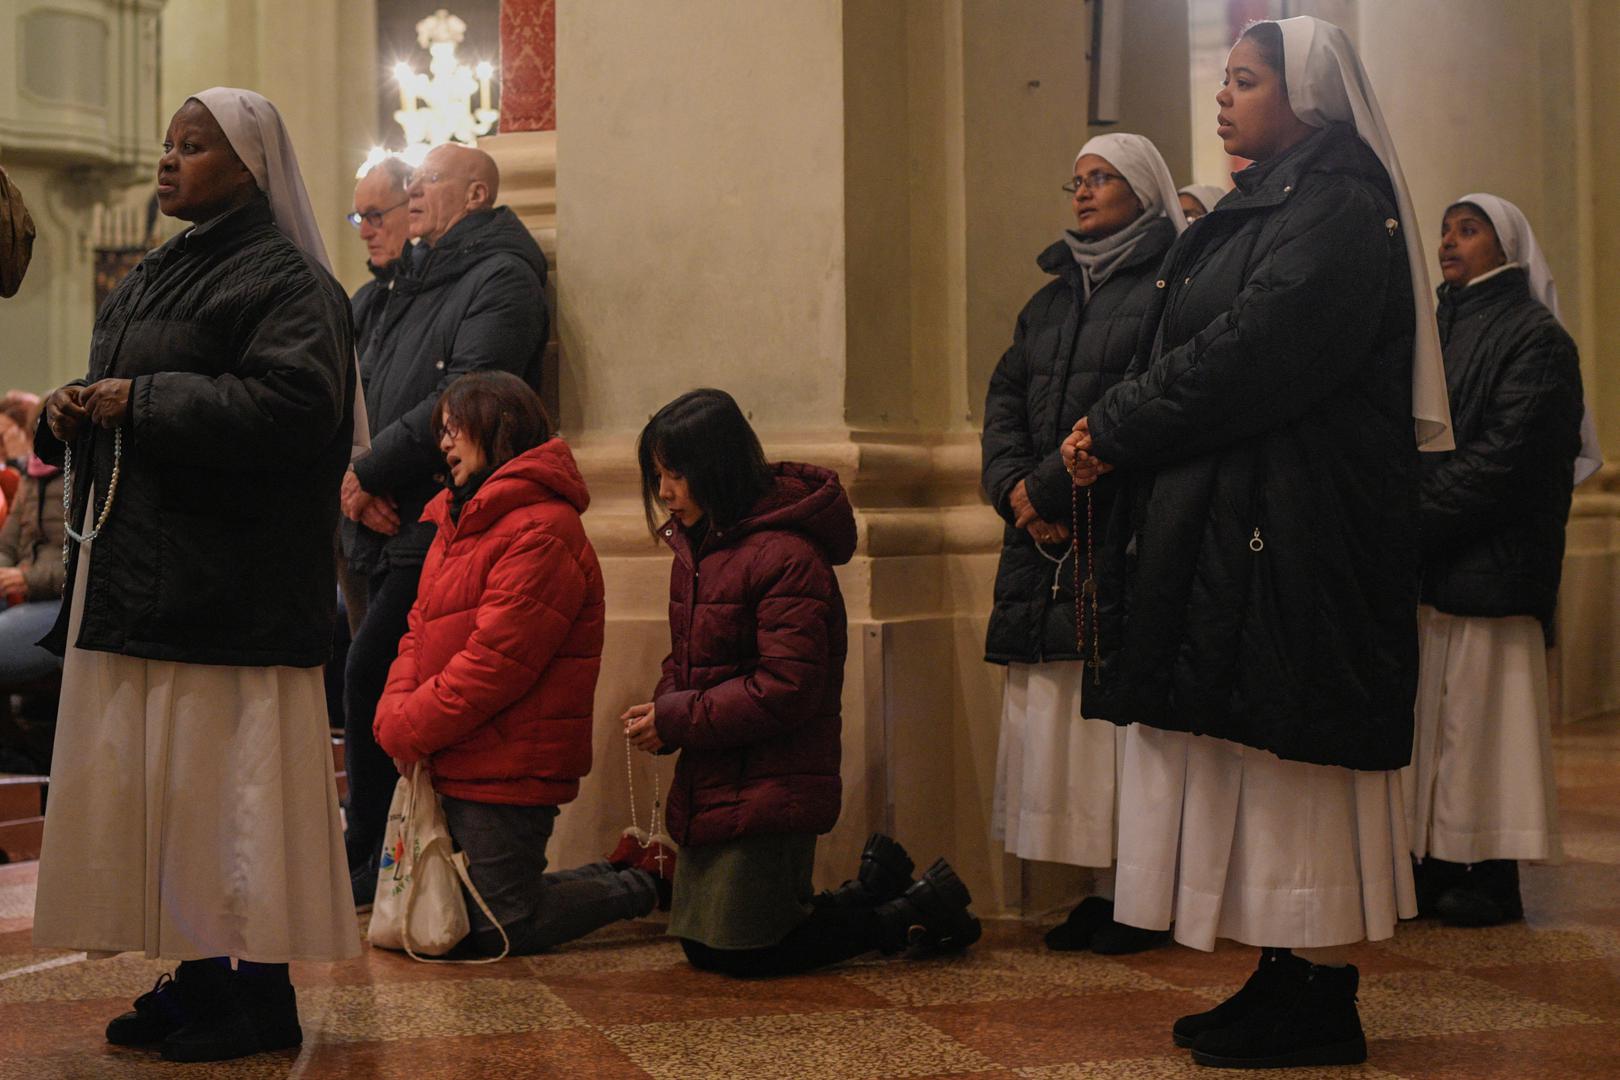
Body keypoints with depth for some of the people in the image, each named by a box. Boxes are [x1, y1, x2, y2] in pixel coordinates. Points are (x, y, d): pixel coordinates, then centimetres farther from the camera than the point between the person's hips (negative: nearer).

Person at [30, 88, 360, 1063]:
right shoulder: (156, 278, 21)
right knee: (154, 787, 9)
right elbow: (116, 407, 27)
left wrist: (145, 400, -19)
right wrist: (72, 415, 3)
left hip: (230, 586, -9)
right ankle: (200, 977, 16)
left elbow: (291, 403, -23)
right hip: (139, 575, 9)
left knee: (225, 787, -7)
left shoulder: (288, 282, -7)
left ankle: (259, 999, 1)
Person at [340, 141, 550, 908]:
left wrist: (370, 473, -13)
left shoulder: (502, 279, -6)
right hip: (389, 525, 8)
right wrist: (350, 479, -3)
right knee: (392, 686, 9)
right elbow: (360, 390, 16)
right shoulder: (405, 284, 22)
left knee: (370, 675, -11)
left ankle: (366, 865, -2)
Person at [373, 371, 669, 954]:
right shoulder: (459, 522, 15)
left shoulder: (542, 533, -17)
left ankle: (643, 886, 14)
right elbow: (421, 629, 14)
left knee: (497, 931, -4)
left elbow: (495, 662, -22)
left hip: (508, 770, -9)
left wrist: (409, 729, -15)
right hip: (460, 764, 10)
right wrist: (397, 711, -4)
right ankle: (609, 882, 26)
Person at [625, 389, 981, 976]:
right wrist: (660, 711, -6)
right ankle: (876, 893, 26)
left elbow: (787, 690, -23)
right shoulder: (695, 547, 9)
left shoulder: (787, 557, -19)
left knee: (740, 954, -3)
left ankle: (910, 913, 12)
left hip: (768, 790, -9)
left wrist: (678, 721, -19)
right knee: (703, 947, 16)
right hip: (710, 788, 9)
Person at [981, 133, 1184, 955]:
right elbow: (1004, 396, 15)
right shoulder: (1051, 299, 22)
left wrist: (1050, 487, -14)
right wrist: (1013, 485, -4)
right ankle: (1103, 889, 8)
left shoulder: (1171, 289, -2)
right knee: (1061, 713, 3)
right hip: (1046, 543, 7)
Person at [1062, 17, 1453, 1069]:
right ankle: (1291, 979, 16)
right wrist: (1122, 430, 1)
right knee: (1264, 746, 10)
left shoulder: (1337, 212, -11)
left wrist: (1116, 432, -13)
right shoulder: (1269, 209, 20)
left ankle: (1322, 1005, 1)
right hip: (1234, 525, 10)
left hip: (1299, 531, -10)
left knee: (1294, 746, -6)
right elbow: (1208, 354, 17)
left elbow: (1250, 356, -21)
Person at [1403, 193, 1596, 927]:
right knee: (1430, 721, 5)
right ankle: (1434, 866, 10)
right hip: (1426, 564, 7)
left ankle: (1492, 878, 1)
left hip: (1489, 563, -7)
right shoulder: (1435, 330, 19)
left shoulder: (1535, 338, -3)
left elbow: (1504, 460, -14)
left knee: (1479, 719, -5)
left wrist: (1415, 520, -16)